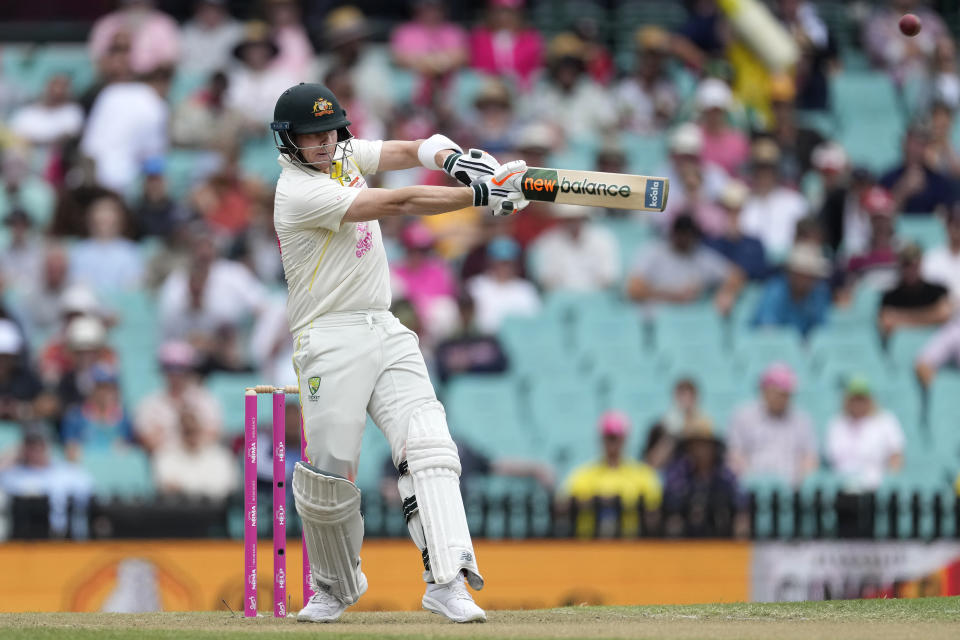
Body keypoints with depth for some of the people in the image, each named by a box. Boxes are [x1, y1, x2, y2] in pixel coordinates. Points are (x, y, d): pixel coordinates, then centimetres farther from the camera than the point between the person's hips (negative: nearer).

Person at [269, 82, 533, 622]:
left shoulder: (346, 153, 10)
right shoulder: (298, 193, -15)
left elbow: (412, 152, 5)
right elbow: (401, 203, -22)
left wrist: (452, 158, -19)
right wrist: (483, 196, -25)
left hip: (387, 334, 7)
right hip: (331, 342, -7)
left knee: (429, 447, -12)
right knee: (328, 475, -5)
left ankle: (447, 579, -24)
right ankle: (336, 587, 21)